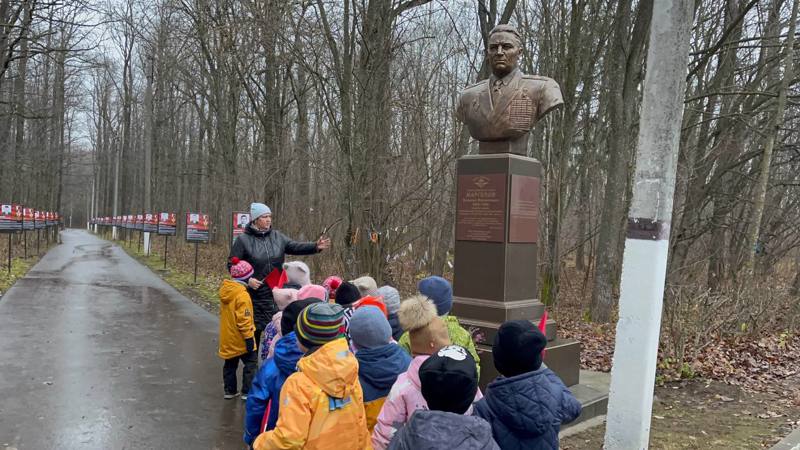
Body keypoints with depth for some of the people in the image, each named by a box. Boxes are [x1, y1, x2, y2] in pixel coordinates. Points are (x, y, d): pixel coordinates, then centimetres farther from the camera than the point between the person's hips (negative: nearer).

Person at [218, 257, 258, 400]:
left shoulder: (225, 291, 3)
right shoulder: (242, 295, -23)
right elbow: (244, 320, -23)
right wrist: (249, 337, -18)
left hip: (227, 337, 8)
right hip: (240, 338, -8)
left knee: (230, 363, 18)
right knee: (251, 363, 4)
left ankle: (229, 391, 27)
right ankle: (247, 392, 6)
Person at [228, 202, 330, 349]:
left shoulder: (277, 236, 5)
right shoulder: (243, 240, -6)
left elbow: (295, 247, -5)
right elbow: (232, 264, -4)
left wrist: (315, 246, -22)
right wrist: (247, 279, -17)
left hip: (275, 294, 4)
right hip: (254, 296, -3)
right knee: (253, 331, 7)